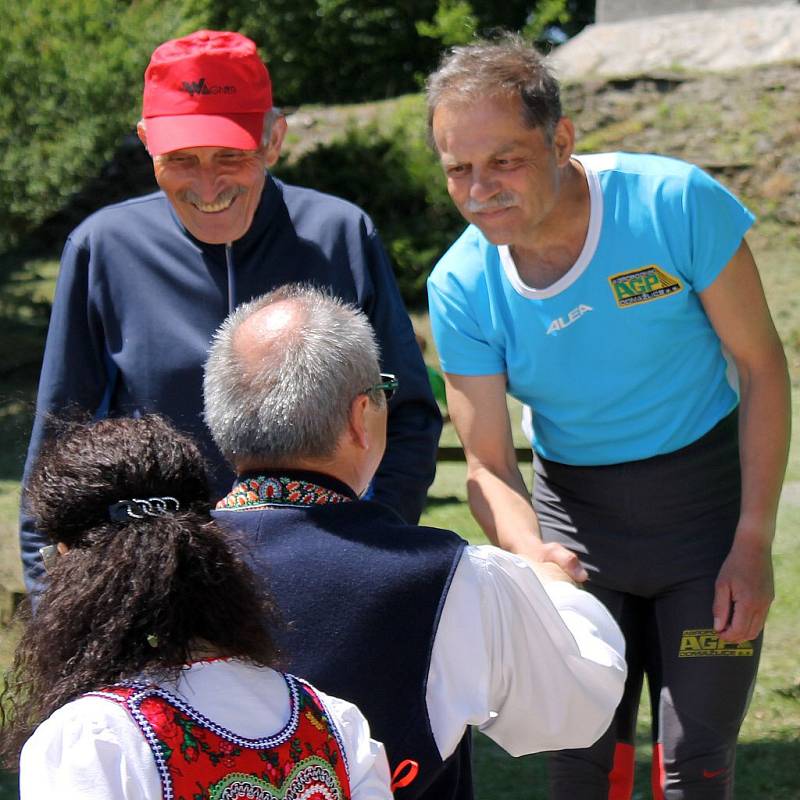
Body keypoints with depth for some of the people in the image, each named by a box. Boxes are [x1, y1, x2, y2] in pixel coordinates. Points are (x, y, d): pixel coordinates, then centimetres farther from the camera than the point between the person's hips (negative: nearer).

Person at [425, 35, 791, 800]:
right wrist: (530, 550, -30)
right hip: (577, 521, 2)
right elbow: (487, 462, -7)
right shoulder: (461, 287, -13)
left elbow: (761, 364, -12)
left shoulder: (676, 204, -22)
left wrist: (754, 543, -14)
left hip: (706, 505, -2)